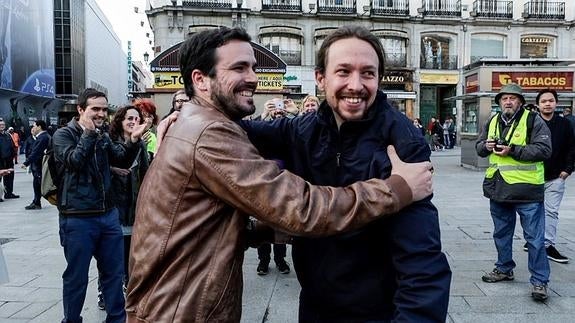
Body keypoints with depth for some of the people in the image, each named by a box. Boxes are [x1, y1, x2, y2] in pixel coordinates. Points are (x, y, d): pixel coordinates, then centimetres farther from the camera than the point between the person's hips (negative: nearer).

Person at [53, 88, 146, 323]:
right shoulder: (63, 135, -5)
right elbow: (74, 161, -21)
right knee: (76, 276, 7)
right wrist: (88, 132, -19)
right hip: (78, 218, -6)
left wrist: (133, 140, -14)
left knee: (114, 272, 14)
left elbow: (121, 157, 2)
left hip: (108, 214, 6)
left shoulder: (103, 136, 12)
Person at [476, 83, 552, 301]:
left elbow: (544, 150, -16)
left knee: (535, 238, 0)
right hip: (498, 188, 6)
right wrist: (486, 146, -7)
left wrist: (513, 150, -23)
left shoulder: (533, 120, -8)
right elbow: (478, 146, 16)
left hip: (527, 189, -6)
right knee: (501, 234, 18)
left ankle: (539, 281, 9)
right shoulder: (492, 122, 11)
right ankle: (504, 269, 34)